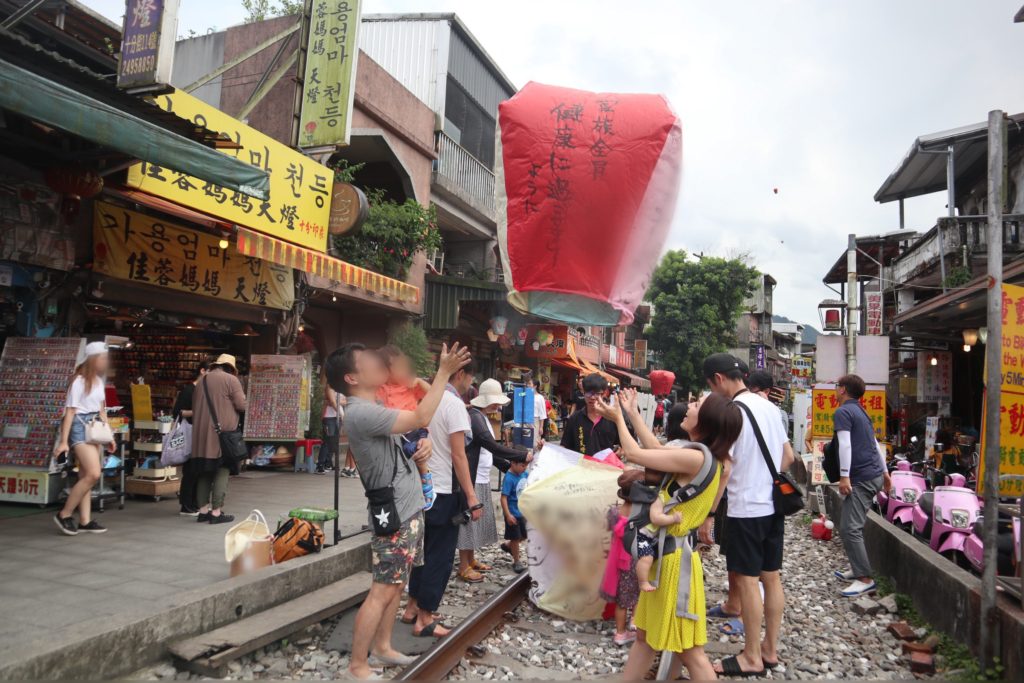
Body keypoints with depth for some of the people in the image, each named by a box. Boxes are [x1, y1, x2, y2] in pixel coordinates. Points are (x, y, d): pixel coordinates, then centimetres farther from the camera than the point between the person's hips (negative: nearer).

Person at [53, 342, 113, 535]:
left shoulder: (99, 381, 14)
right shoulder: (79, 381, -10)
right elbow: (70, 411, -13)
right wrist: (63, 441, -16)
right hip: (80, 427, -8)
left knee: (86, 476, 7)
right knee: (93, 474, -16)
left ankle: (85, 521, 9)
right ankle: (64, 514, -4)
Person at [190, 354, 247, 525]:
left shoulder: (201, 381, 16)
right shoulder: (230, 379, -5)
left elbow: (194, 408, 21)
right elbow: (242, 405, -11)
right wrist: (248, 405, 9)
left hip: (202, 434, 7)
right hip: (223, 432, -6)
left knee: (205, 472, 13)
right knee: (222, 471, -2)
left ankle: (203, 509, 16)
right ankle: (216, 512, -4)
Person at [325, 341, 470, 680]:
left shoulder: (374, 410, 12)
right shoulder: (360, 412, -20)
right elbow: (421, 417, -24)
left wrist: (425, 444, -2)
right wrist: (444, 371, -20)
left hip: (407, 509, 10)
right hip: (393, 514, -10)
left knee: (395, 586, 17)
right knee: (383, 591, -3)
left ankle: (382, 647, 30)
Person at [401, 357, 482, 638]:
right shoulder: (455, 404, -16)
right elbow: (458, 456, -20)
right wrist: (472, 498, -18)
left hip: (424, 487, 8)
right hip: (444, 490, -8)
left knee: (426, 549, 20)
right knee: (441, 555, 3)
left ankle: (412, 607, 30)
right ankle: (425, 619, 12)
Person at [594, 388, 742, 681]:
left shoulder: (695, 458, -25)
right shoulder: (711, 458, 3)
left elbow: (634, 453, -17)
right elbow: (657, 449, 13)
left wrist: (618, 418, 0)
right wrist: (632, 413, 17)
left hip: (675, 556, -9)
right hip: (666, 552, 9)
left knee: (689, 650, 4)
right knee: (645, 636, 19)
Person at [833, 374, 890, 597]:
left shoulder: (842, 412, -10)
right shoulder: (860, 412, 19)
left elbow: (845, 445, -19)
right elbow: (876, 445, 22)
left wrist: (844, 476, -20)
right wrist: (885, 472, 26)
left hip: (861, 478, -10)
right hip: (875, 476, 10)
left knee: (849, 529, -11)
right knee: (853, 526, 17)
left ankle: (865, 579, -9)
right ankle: (857, 569, 24)